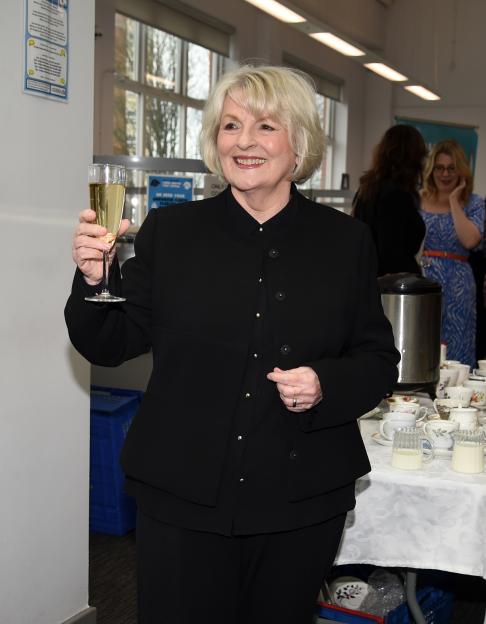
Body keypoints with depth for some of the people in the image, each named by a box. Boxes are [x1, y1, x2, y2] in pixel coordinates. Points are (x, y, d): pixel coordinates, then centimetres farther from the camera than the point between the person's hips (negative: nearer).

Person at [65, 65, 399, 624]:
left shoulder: (345, 241, 2)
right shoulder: (169, 231, 1)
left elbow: (380, 362, 7)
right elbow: (109, 346, 1)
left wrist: (325, 386, -14)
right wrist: (94, 280, -18)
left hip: (302, 506, 1)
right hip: (182, 499, -1)